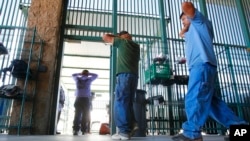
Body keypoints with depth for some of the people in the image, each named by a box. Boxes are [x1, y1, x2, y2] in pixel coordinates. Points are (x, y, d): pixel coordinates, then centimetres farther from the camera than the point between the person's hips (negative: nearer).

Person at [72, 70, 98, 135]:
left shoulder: (78, 79, 12)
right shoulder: (88, 79, 6)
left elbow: (73, 75, 33)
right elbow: (96, 75, 20)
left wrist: (80, 73, 25)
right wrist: (88, 73, 19)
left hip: (78, 99, 2)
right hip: (86, 99, -2)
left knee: (77, 115, -3)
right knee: (85, 115, -3)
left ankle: (75, 130, -14)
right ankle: (83, 131, -7)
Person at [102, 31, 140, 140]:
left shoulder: (123, 42, 6)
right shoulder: (136, 46, 22)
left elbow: (105, 37, 14)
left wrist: (116, 36, 28)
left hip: (124, 75, -7)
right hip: (134, 76, 7)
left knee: (120, 103, -9)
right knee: (127, 102, 12)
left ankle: (124, 131, -12)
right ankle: (132, 124, 1)